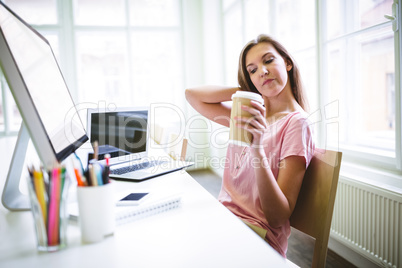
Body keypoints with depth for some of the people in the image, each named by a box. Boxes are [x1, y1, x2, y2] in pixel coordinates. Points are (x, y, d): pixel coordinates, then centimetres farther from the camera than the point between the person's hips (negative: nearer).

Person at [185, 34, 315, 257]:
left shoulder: (295, 123, -10)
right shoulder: (250, 114, 10)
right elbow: (192, 95, 10)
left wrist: (258, 148, -28)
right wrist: (246, 90, 4)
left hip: (258, 232, -6)